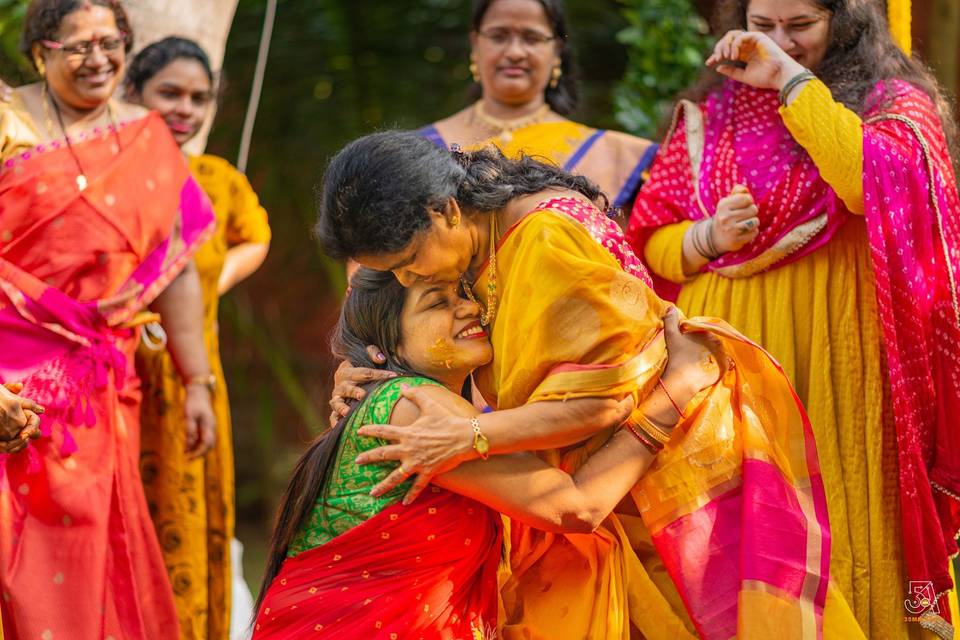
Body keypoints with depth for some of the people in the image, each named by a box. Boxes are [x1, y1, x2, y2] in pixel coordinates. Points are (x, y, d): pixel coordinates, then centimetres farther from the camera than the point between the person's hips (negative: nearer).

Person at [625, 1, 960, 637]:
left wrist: (792, 80, -13)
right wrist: (707, 238, -8)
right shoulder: (710, 116, 13)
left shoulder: (893, 103, 4)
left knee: (836, 543, -3)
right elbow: (650, 240, 13)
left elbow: (879, 180, -19)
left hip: (834, 368, -3)